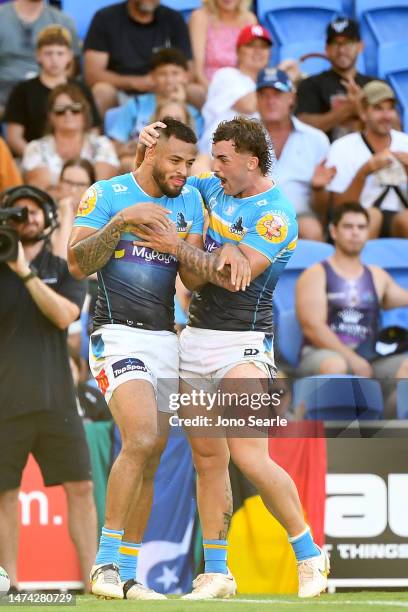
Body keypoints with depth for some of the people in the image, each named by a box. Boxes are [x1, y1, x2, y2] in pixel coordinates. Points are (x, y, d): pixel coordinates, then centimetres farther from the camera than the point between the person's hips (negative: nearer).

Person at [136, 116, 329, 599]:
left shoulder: (275, 215, -10)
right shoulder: (214, 190, 12)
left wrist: (177, 247, -16)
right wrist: (149, 144, 8)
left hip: (241, 344, -7)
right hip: (195, 339, 7)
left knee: (249, 458, -16)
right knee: (208, 459, 5)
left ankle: (310, 555, -3)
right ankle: (215, 574, 8)